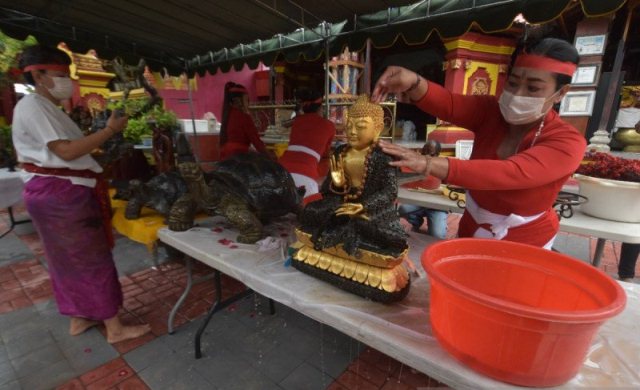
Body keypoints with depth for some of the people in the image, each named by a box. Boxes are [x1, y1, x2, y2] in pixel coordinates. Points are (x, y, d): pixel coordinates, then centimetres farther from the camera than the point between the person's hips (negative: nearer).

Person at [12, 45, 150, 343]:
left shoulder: (49, 108, 18)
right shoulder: (32, 107, -13)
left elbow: (67, 150, 13)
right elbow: (66, 151, -22)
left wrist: (105, 135, 8)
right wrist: (109, 130, -20)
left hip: (67, 192, 11)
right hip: (59, 194, -11)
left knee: (69, 259, 16)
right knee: (93, 260, -5)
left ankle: (79, 319, 30)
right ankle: (114, 328, 6)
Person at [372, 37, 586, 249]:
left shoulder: (568, 142, -20)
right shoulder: (491, 111, -10)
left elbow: (510, 174, -39)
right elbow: (448, 104, -29)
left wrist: (428, 164, -51)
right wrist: (413, 83, -51)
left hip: (523, 245, -3)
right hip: (471, 231, 3)